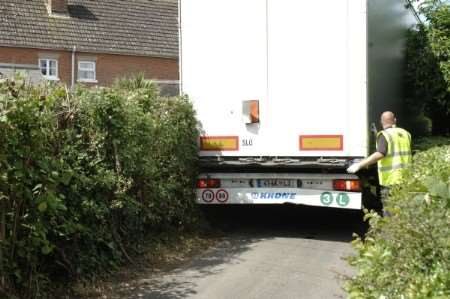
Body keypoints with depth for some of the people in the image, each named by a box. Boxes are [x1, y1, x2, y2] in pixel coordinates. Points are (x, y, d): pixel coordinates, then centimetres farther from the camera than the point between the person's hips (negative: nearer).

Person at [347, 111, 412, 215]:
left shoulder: (385, 135, -11)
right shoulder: (405, 133, 12)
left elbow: (380, 154, -27)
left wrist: (359, 165, -30)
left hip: (391, 180, -7)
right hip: (406, 179, 7)